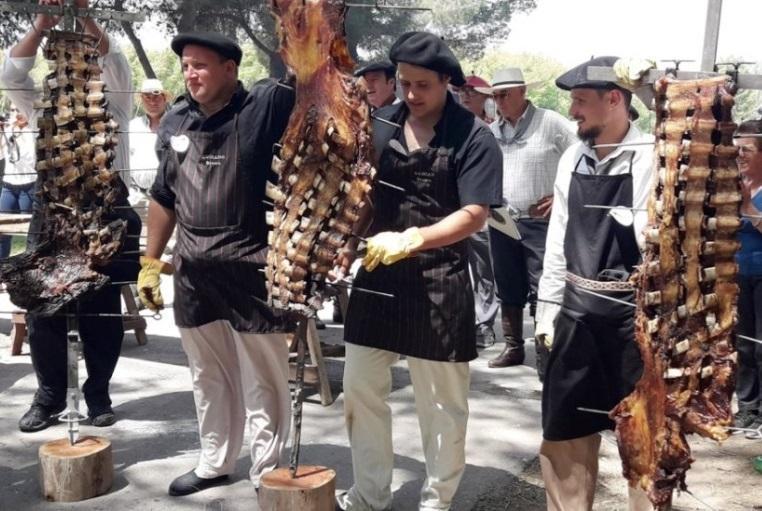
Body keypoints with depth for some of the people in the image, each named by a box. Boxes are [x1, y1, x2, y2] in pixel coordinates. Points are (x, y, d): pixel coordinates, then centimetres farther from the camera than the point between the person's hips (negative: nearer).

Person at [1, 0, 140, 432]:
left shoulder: (112, 109, 10)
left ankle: (98, 395, 17)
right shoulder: (46, 111, 15)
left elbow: (117, 64, -5)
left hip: (106, 218, -2)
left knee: (102, 314, 5)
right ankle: (49, 397, 17)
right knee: (44, 311, 3)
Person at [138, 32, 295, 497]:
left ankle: (267, 474, 21)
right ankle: (215, 462, 36)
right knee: (208, 376, 18)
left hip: (251, 269, -5)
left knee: (263, 381, 6)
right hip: (193, 271, 6)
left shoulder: (265, 105, -8)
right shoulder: (175, 121, 8)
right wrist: (151, 261, 17)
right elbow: (164, 197, 16)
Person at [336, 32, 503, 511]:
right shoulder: (378, 125, 4)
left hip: (439, 283, -4)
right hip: (377, 274, 5)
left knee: (442, 402, 8)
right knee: (361, 389, 12)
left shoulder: (474, 136, -9)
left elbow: (474, 215, -15)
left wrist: (411, 240, -27)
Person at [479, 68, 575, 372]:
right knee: (508, 290, 14)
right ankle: (513, 347, 28)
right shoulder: (492, 131, 9)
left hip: (539, 222, -5)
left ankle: (546, 359, -1)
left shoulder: (551, 123, -6)